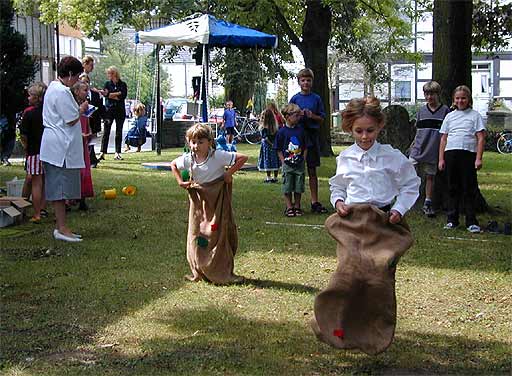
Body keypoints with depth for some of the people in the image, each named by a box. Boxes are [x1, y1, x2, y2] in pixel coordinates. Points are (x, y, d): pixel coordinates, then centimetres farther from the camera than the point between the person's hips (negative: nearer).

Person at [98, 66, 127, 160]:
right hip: (109, 110, 0)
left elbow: (123, 96, -9)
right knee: (106, 132, -6)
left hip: (120, 110, 0)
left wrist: (110, 95, -9)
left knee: (119, 132, 1)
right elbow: (106, 94, -7)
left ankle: (117, 153, 6)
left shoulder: (123, 84, 5)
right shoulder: (107, 84, 9)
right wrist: (117, 94, -12)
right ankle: (102, 152, -7)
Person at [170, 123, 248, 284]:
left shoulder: (218, 156, -18)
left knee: (219, 235, 0)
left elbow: (243, 158, -15)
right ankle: (200, 272, 14)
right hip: (198, 200, 4)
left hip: (217, 199, -4)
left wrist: (229, 173, -17)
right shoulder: (188, 159, -6)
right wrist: (180, 182, 4)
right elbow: (173, 164, 15)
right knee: (197, 237, 4)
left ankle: (223, 272, 9)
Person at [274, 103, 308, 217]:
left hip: (299, 164, 3)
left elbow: (305, 147, 11)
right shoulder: (282, 131, -5)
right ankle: (289, 207, 11)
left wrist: (303, 159, 1)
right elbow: (279, 150, -1)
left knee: (299, 187, 8)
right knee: (287, 187, 3)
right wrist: (283, 161, -8)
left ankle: (297, 206, 19)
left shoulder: (300, 130, 4)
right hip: (287, 164, -3)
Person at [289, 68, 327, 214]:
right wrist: (299, 114, -12)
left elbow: (321, 119, 7)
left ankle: (314, 202, 10)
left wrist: (312, 116, -12)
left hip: (312, 136, 1)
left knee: (312, 170, 5)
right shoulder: (295, 98, 3)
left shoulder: (316, 98, 5)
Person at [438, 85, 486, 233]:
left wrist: (478, 158, -9)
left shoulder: (475, 116, 6)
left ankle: (471, 222, 1)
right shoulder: (450, 116, 16)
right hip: (451, 154, 3)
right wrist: (441, 159, 8)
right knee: (453, 188, 7)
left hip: (468, 154, -3)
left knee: (469, 189, -2)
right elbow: (443, 139, 16)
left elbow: (481, 138, 1)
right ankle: (452, 220, 14)